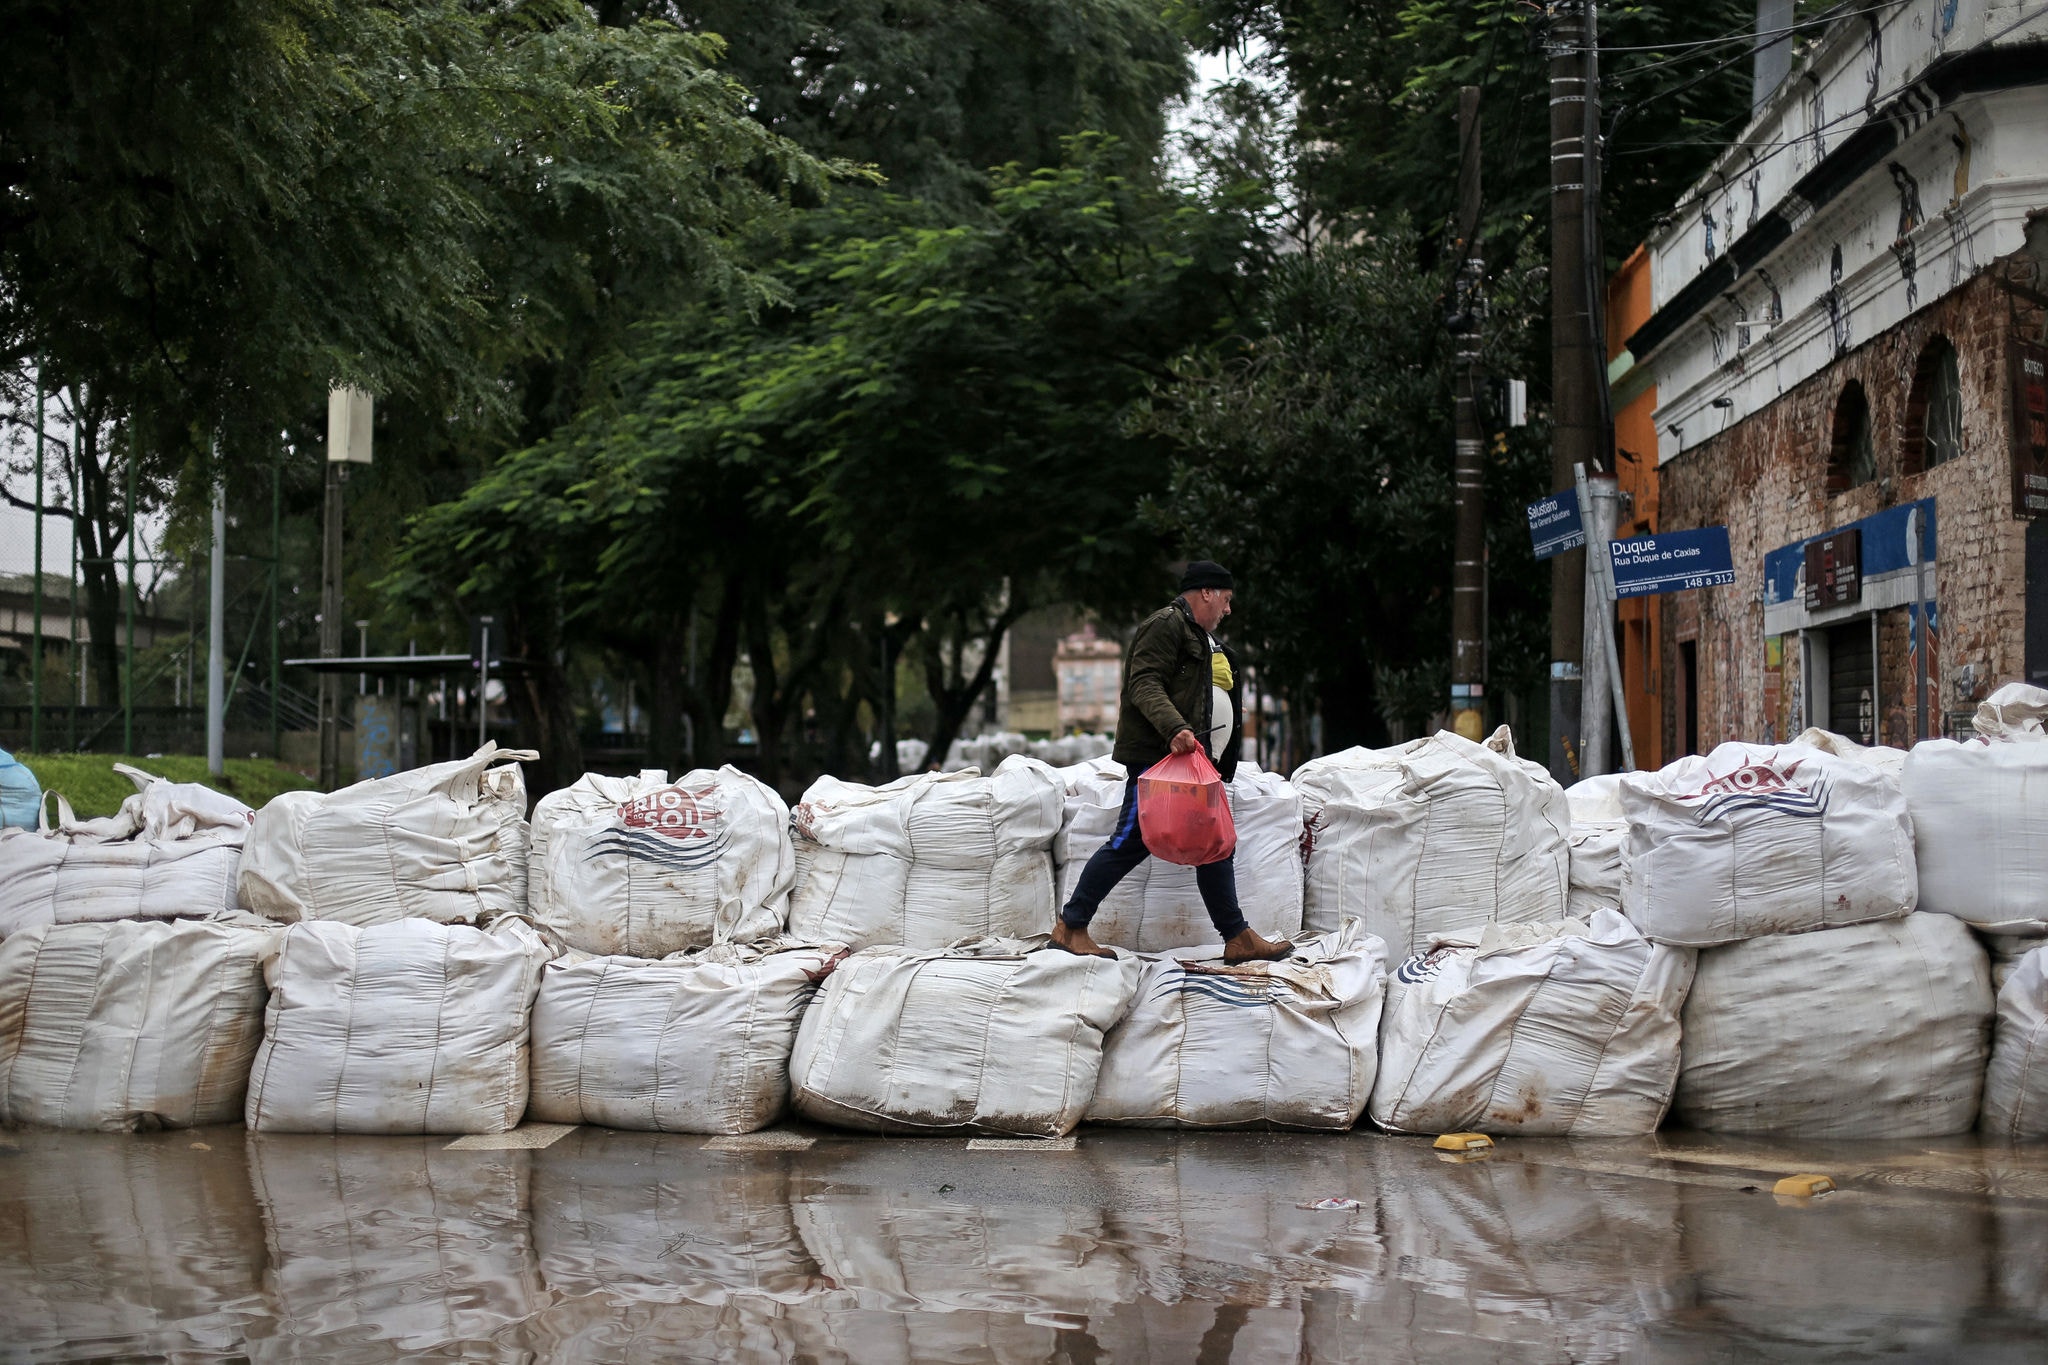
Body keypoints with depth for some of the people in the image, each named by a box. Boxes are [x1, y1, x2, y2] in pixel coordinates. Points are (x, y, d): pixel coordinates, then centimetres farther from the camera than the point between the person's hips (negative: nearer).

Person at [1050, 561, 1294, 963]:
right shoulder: (1167, 624, -7)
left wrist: (1219, 765, 25)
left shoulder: (1203, 639, 26)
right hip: (1156, 755, -10)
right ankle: (1069, 926, -3)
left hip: (1191, 762, 10)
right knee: (1131, 843, -10)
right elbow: (1144, 684, -19)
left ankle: (1238, 939, 7)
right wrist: (1175, 728, -32)